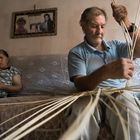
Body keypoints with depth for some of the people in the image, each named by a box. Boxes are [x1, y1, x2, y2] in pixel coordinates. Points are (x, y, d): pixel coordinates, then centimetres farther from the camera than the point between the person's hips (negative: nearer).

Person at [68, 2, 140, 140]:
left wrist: (127, 24, -13)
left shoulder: (115, 45, 16)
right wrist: (106, 72, -33)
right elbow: (80, 85, -13)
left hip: (119, 93, 3)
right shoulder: (76, 52, 3)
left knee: (126, 99, -33)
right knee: (81, 109, -36)